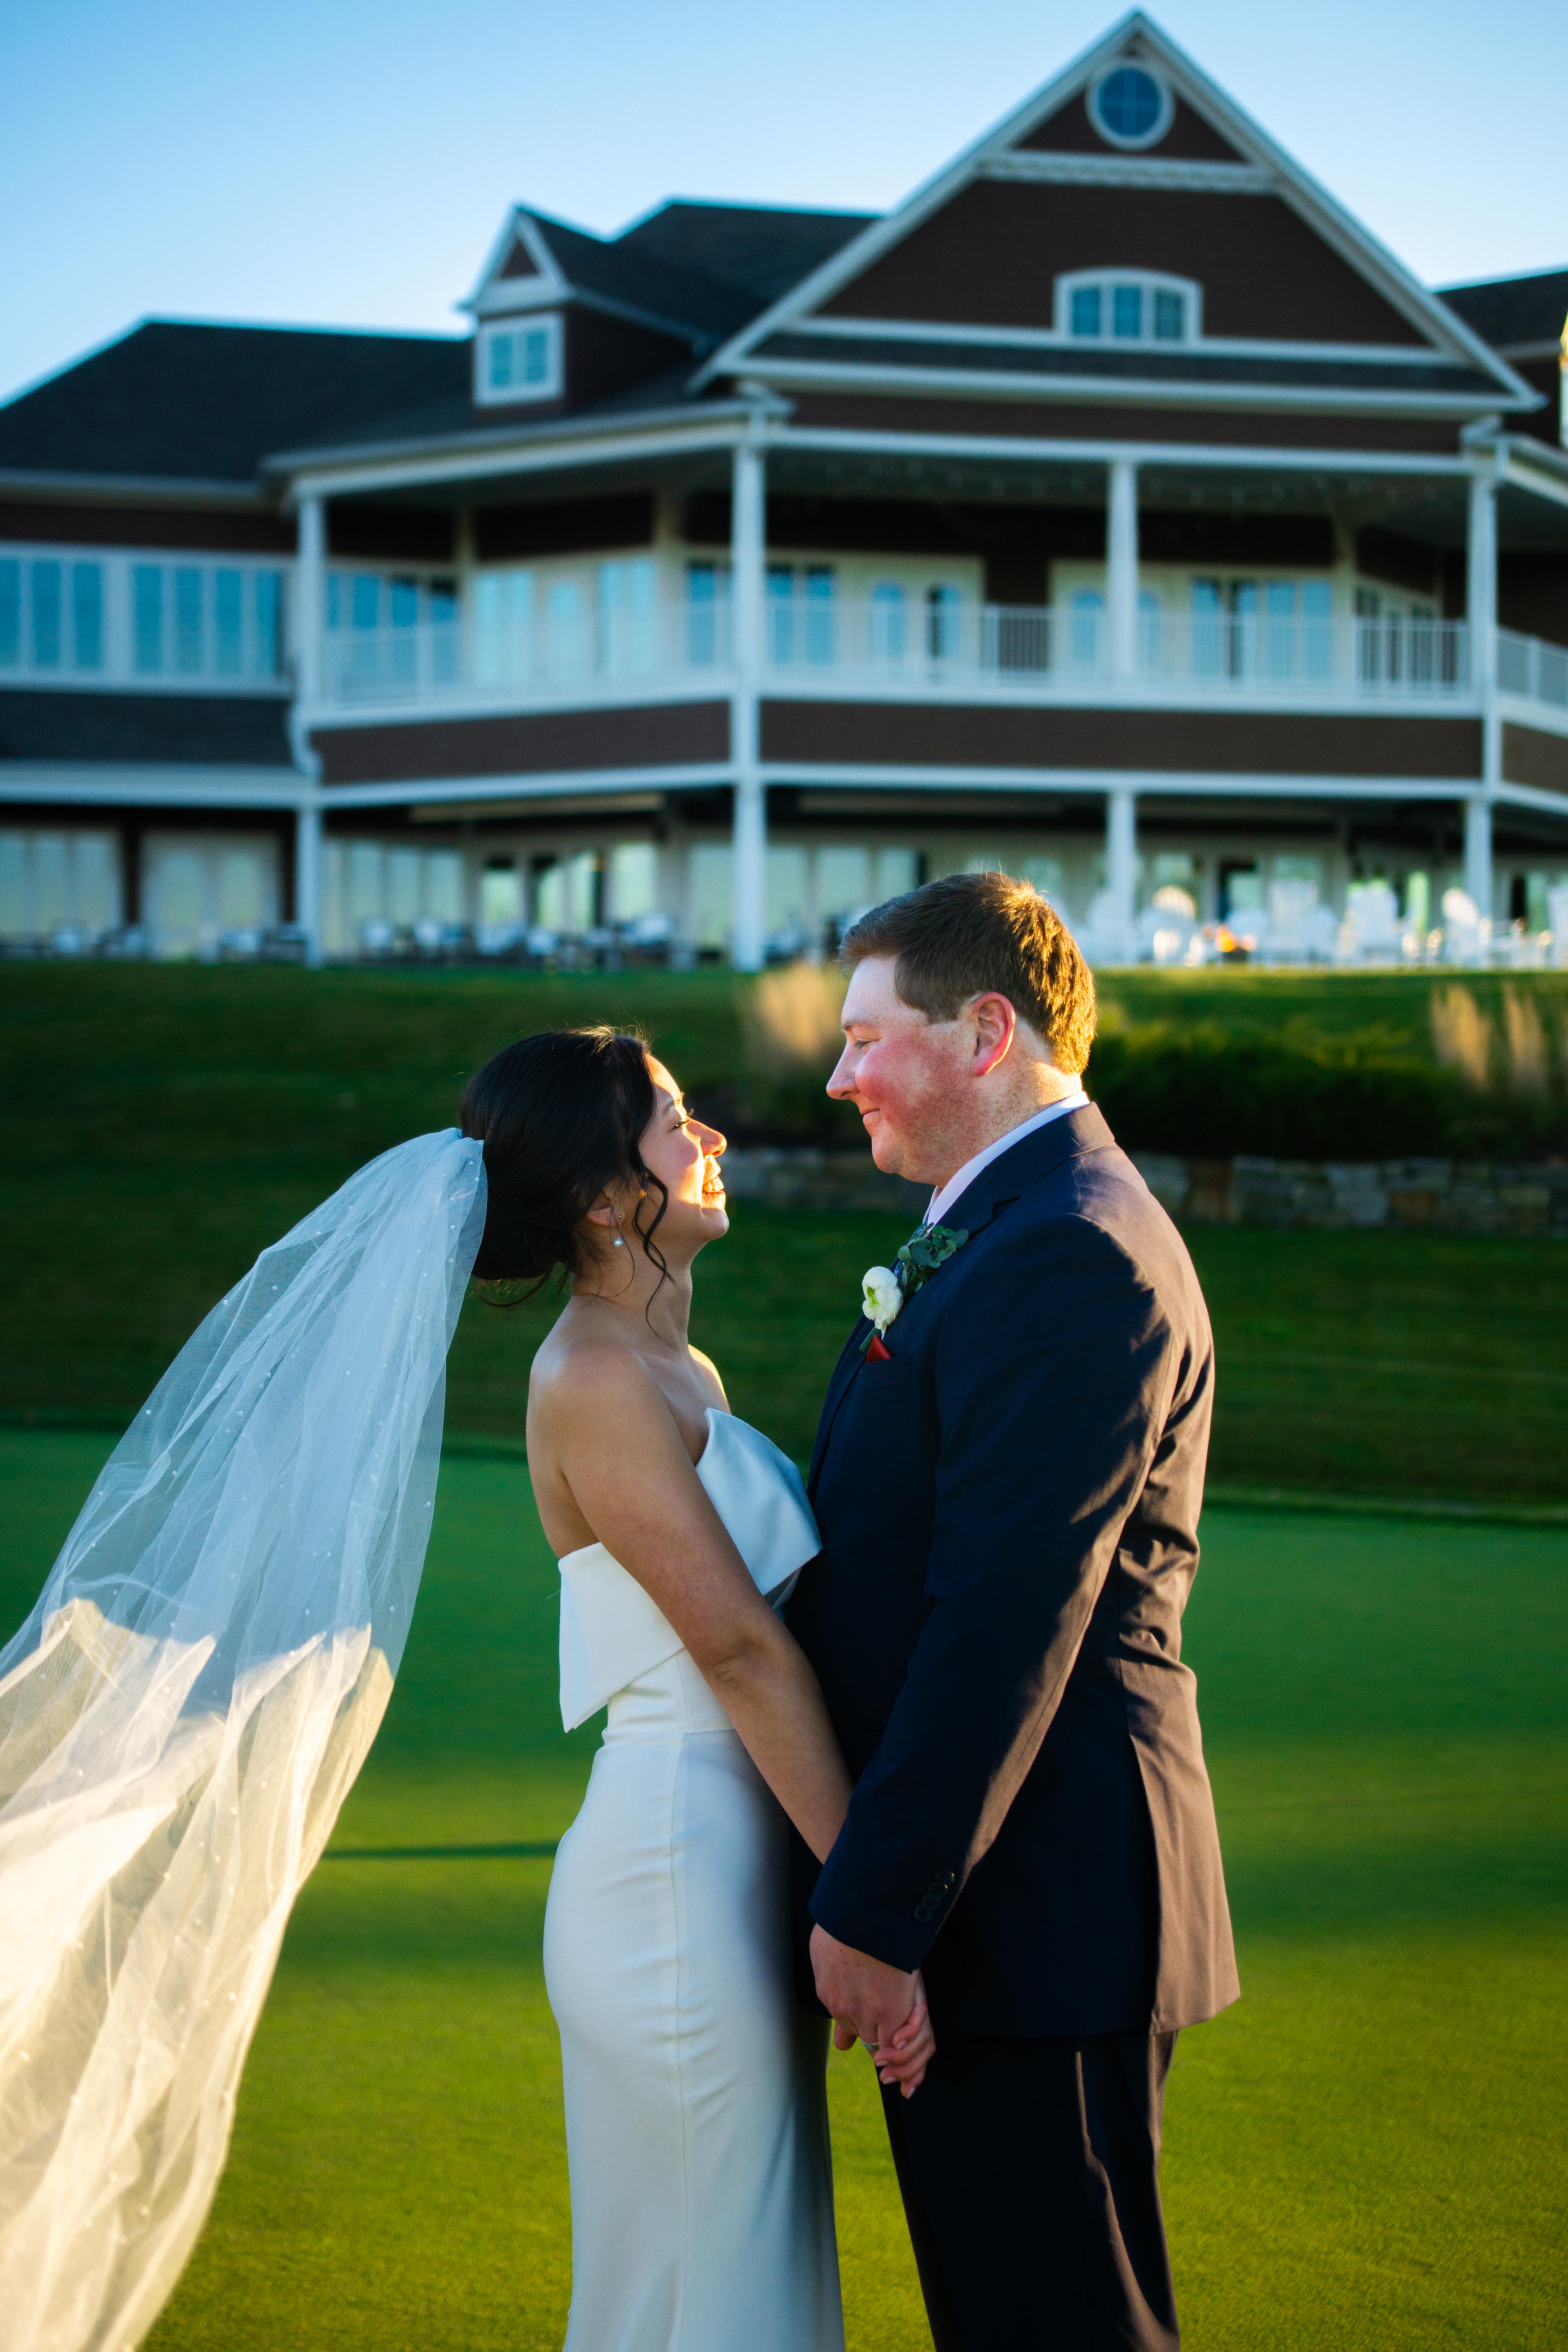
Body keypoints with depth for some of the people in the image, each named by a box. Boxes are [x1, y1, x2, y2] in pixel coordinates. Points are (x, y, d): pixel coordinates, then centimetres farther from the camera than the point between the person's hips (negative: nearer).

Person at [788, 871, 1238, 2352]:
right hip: (999, 1894, 10)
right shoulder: (1012, 1226, 16)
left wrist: (876, 1909, -22)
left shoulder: (1073, 1258, -19)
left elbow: (1007, 1621, -24)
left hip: (1025, 1898, -10)